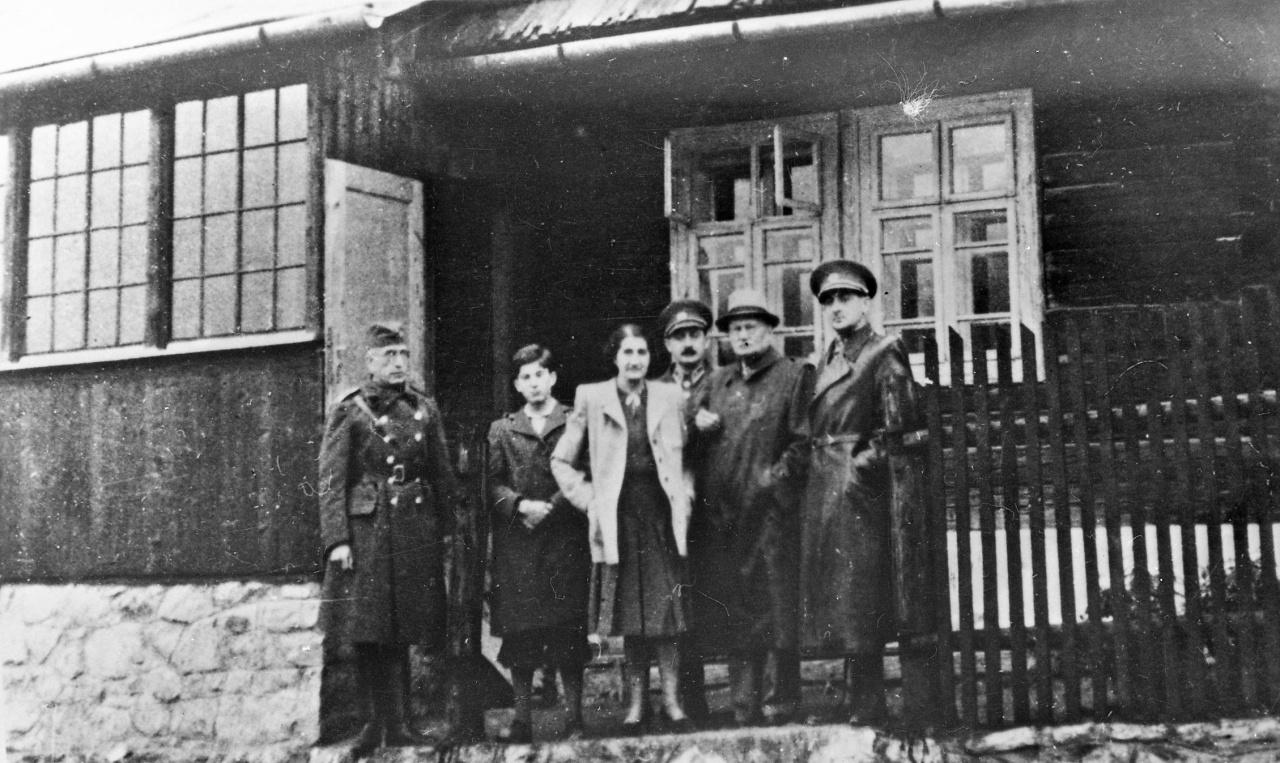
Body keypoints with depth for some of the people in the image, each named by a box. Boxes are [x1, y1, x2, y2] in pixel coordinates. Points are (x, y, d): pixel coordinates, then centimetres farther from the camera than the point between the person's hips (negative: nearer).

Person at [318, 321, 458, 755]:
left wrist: (447, 531, 8)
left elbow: (442, 475, 12)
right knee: (367, 634, -1)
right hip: (365, 530, -3)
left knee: (402, 634, 6)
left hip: (415, 532, 3)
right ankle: (374, 724, 10)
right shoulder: (349, 412, 0)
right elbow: (331, 481, -4)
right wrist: (337, 538, -12)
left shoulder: (423, 409, 10)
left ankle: (397, 724, 14)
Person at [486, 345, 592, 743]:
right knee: (519, 633, 1)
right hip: (515, 545, 2)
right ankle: (522, 719, 8)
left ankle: (574, 715, 6)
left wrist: (551, 508, -10)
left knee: (568, 631, -2)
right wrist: (521, 505, -11)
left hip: (565, 538, -2)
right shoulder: (501, 430, 13)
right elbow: (493, 484, 6)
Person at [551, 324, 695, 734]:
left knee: (666, 608, 0)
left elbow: (687, 456, 14)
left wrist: (685, 497, 1)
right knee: (630, 611, 4)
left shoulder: (670, 397, 8)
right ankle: (636, 703, 13)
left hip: (663, 513, 1)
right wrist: (587, 499, -2)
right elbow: (561, 461, 6)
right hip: (619, 514, -1)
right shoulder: (591, 398, 3)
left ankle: (671, 700, 7)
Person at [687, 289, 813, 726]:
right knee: (732, 612, 8)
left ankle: (783, 698, 5)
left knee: (776, 605, -4)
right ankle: (744, 702, 15)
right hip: (720, 514, 6)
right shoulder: (717, 383, 19)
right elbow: (694, 443, 23)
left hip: (770, 513, -6)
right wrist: (697, 422, 2)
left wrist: (771, 480, -14)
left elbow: (804, 443, -8)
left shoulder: (795, 378, 0)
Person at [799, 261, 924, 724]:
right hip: (822, 488, 8)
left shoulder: (885, 354, -6)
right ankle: (855, 700, 19)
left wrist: (863, 462, -13)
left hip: (860, 489, -8)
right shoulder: (828, 358, 17)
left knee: (859, 599, -6)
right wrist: (810, 458, 7)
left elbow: (899, 429, -11)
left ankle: (866, 711, 0)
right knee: (831, 596, 10)